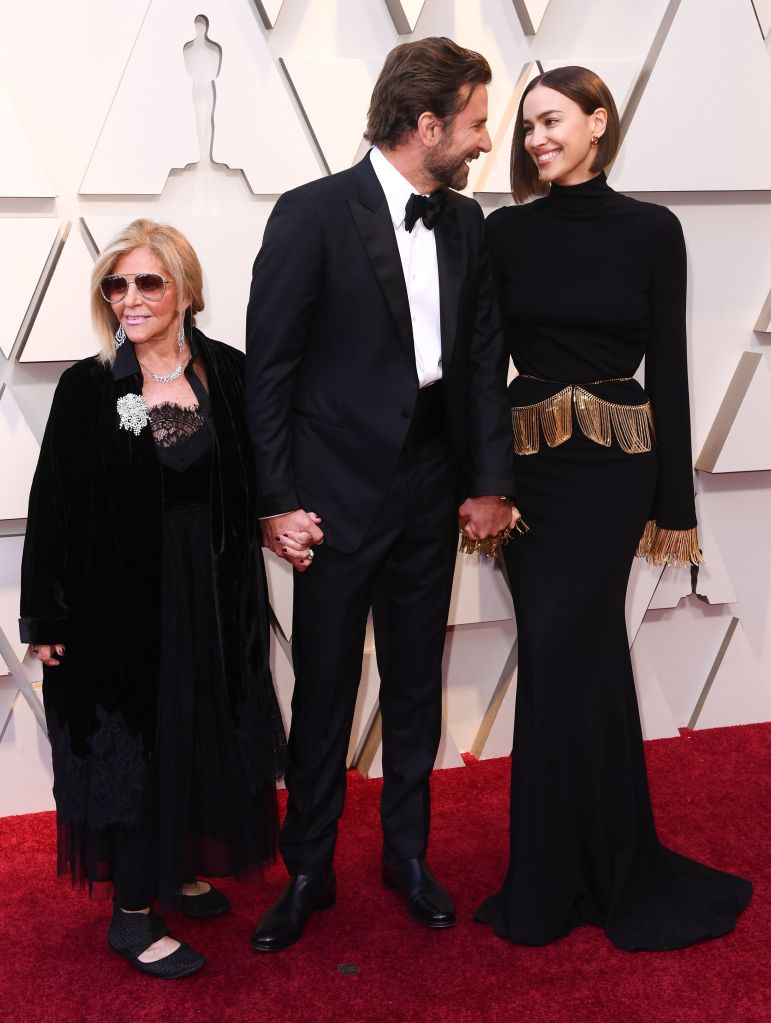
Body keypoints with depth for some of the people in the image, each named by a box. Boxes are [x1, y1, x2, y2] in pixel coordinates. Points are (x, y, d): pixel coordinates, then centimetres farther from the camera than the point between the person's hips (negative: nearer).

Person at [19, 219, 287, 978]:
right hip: (119, 596, -3)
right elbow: (54, 506, -7)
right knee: (132, 741, 6)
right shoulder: (87, 387, -8)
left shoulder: (228, 373, -2)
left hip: (212, 595, 3)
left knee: (203, 733, 16)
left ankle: (180, 868, 39)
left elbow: (254, 483, 3)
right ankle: (132, 911, 22)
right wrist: (46, 617, -7)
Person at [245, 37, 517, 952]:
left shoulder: (464, 222, 6)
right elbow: (269, 366, -10)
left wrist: (489, 481, 2)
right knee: (323, 689, 8)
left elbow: (483, 357, 7)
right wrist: (277, 498, -12)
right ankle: (308, 871, 27)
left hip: (430, 490, 5)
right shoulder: (312, 215, -11)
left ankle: (408, 853, 34)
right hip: (339, 493, -5)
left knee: (417, 684, 16)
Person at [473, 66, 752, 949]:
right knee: (587, 655, 10)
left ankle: (551, 885, 12)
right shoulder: (505, 231, 5)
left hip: (615, 466, -2)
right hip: (528, 462, 3)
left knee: (556, 653, -8)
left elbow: (668, 368, 0)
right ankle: (612, 868, 27)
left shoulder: (651, 230, 0)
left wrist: (676, 502, -1)